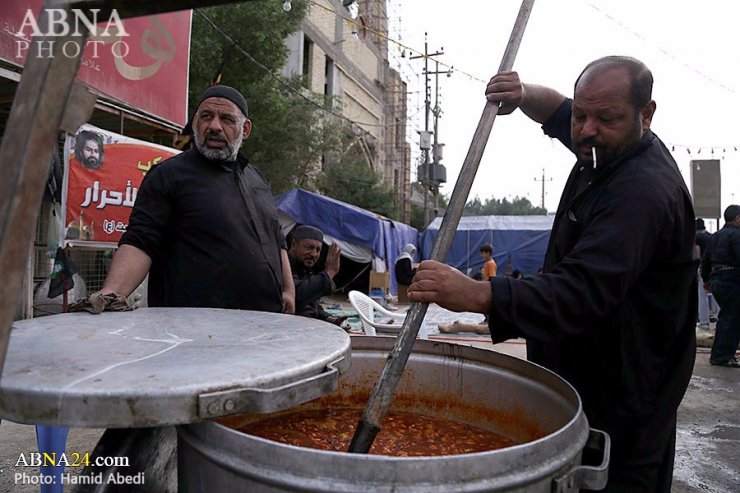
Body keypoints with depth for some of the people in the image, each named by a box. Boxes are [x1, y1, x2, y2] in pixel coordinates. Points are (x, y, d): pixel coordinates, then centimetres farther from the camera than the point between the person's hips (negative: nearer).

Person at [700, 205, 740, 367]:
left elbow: (705, 260, 19)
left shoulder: (716, 236, 15)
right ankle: (721, 356, -1)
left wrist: (706, 279, 26)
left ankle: (721, 354, 24)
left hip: (716, 280, 9)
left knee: (726, 317, 18)